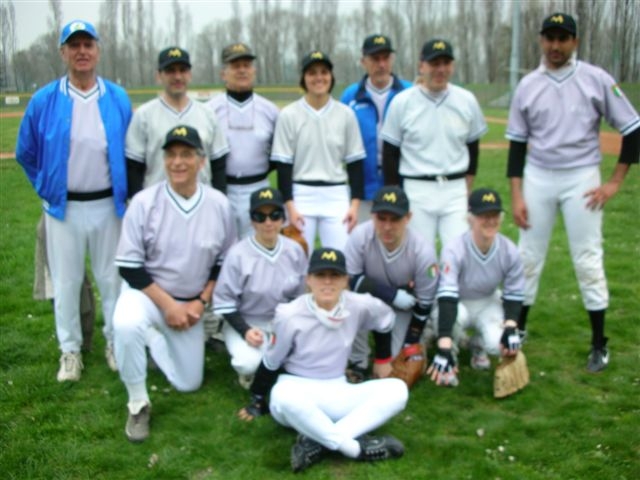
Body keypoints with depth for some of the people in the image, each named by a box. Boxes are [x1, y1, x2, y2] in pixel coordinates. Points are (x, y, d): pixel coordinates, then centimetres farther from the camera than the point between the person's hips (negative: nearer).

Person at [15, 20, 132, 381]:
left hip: (107, 205, 1)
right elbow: (26, 153, 6)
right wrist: (47, 189, 6)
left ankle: (116, 341, 28)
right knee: (66, 281, 9)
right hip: (64, 207, 0)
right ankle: (70, 350, 23)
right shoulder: (43, 101, -5)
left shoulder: (118, 99, -1)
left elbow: (130, 152, 9)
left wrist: (124, 194, 6)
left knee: (112, 278, 12)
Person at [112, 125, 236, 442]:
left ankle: (161, 339, 39)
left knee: (188, 383, 9)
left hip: (192, 303, 3)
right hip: (147, 292, -3)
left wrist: (201, 302, -9)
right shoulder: (144, 202, -17)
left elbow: (224, 262, 2)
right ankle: (138, 404, -15)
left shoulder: (219, 204, -9)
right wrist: (168, 305, -19)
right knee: (126, 325, -38)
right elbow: (129, 266, -14)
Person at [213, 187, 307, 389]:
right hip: (245, 323, -3)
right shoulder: (238, 253, -16)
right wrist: (245, 330, -23)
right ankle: (250, 370, 8)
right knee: (249, 363, -32)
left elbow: (299, 298, 6)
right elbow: (224, 302, -11)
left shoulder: (295, 250, -4)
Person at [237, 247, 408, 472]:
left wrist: (383, 359, 24)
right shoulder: (290, 315, -16)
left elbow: (385, 320, 13)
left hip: (337, 393, 4)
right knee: (284, 395, -41)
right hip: (297, 389, -4)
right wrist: (257, 402, 6)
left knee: (397, 389, -21)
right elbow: (271, 362, -3)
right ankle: (355, 447, -29)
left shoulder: (360, 306, -10)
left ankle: (316, 443, -29)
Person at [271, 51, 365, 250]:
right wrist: (289, 205, -7)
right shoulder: (289, 114, -1)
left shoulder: (346, 114, 4)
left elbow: (355, 162, 6)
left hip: (337, 196, 1)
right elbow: (283, 165, -1)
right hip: (301, 196, -1)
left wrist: (355, 203, 0)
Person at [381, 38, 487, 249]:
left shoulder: (467, 100, 5)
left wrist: (467, 189, 10)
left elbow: (473, 147, 15)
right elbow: (390, 153, 2)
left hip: (455, 191, 2)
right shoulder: (402, 102, -3)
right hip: (416, 191, -2)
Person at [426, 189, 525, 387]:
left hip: (488, 304, 3)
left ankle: (477, 345, 14)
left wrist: (510, 327, -27)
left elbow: (514, 295, -6)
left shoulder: (509, 251, -18)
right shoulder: (454, 250, -30)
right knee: (458, 315, -39)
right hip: (456, 305, -3)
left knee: (500, 344, -25)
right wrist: (444, 349, -47)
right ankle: (451, 349, -5)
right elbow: (447, 298, -39)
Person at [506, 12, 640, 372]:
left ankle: (600, 344, 12)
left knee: (588, 259, 1)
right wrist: (516, 195, -1)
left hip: (581, 178, -2)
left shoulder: (596, 79, -4)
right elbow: (517, 143, 6)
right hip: (537, 178, 3)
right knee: (529, 256, 8)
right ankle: (518, 328, 22)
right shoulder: (528, 86, 4)